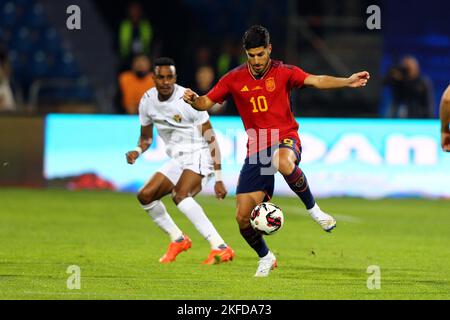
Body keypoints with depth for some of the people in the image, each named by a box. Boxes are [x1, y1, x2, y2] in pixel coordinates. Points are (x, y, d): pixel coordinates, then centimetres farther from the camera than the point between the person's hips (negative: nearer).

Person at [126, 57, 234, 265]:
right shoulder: (148, 101, 2)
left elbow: (211, 140, -15)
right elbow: (146, 137, 18)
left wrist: (218, 179, -18)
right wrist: (137, 152, -7)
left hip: (198, 156, -8)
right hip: (177, 160, 8)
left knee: (180, 195, -31)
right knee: (146, 195, 2)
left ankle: (220, 248, -39)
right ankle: (178, 240, 21)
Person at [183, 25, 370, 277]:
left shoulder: (283, 73, -2)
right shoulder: (235, 79, 4)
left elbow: (317, 81, -12)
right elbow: (207, 103, 6)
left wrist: (347, 82, -27)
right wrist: (193, 100, -17)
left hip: (285, 139, -3)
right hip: (257, 150, 3)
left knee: (283, 163, -43)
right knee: (243, 217, -4)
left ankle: (313, 209, -20)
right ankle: (266, 258, 24)